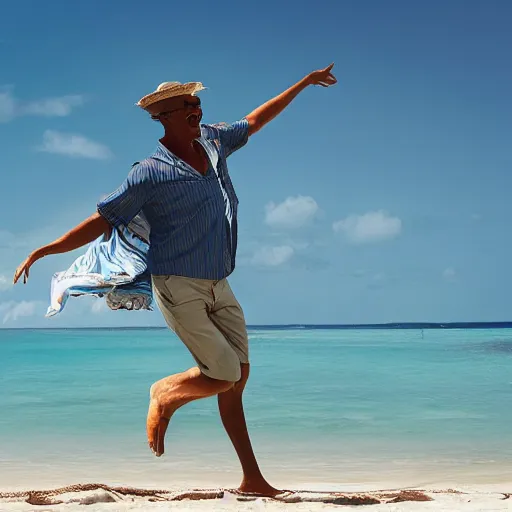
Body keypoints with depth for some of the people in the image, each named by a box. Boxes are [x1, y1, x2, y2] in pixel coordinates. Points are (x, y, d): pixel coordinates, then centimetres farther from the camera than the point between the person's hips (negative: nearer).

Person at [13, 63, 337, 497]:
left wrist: (305, 83, 29)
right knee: (223, 375, -11)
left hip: (218, 287, 7)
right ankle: (164, 395, 20)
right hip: (179, 287, -7)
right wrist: (43, 251, -15)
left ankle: (252, 479, 13)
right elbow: (102, 220, -9)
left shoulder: (213, 140, 7)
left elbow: (256, 120, 24)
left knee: (237, 377, 5)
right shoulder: (150, 174, -12)